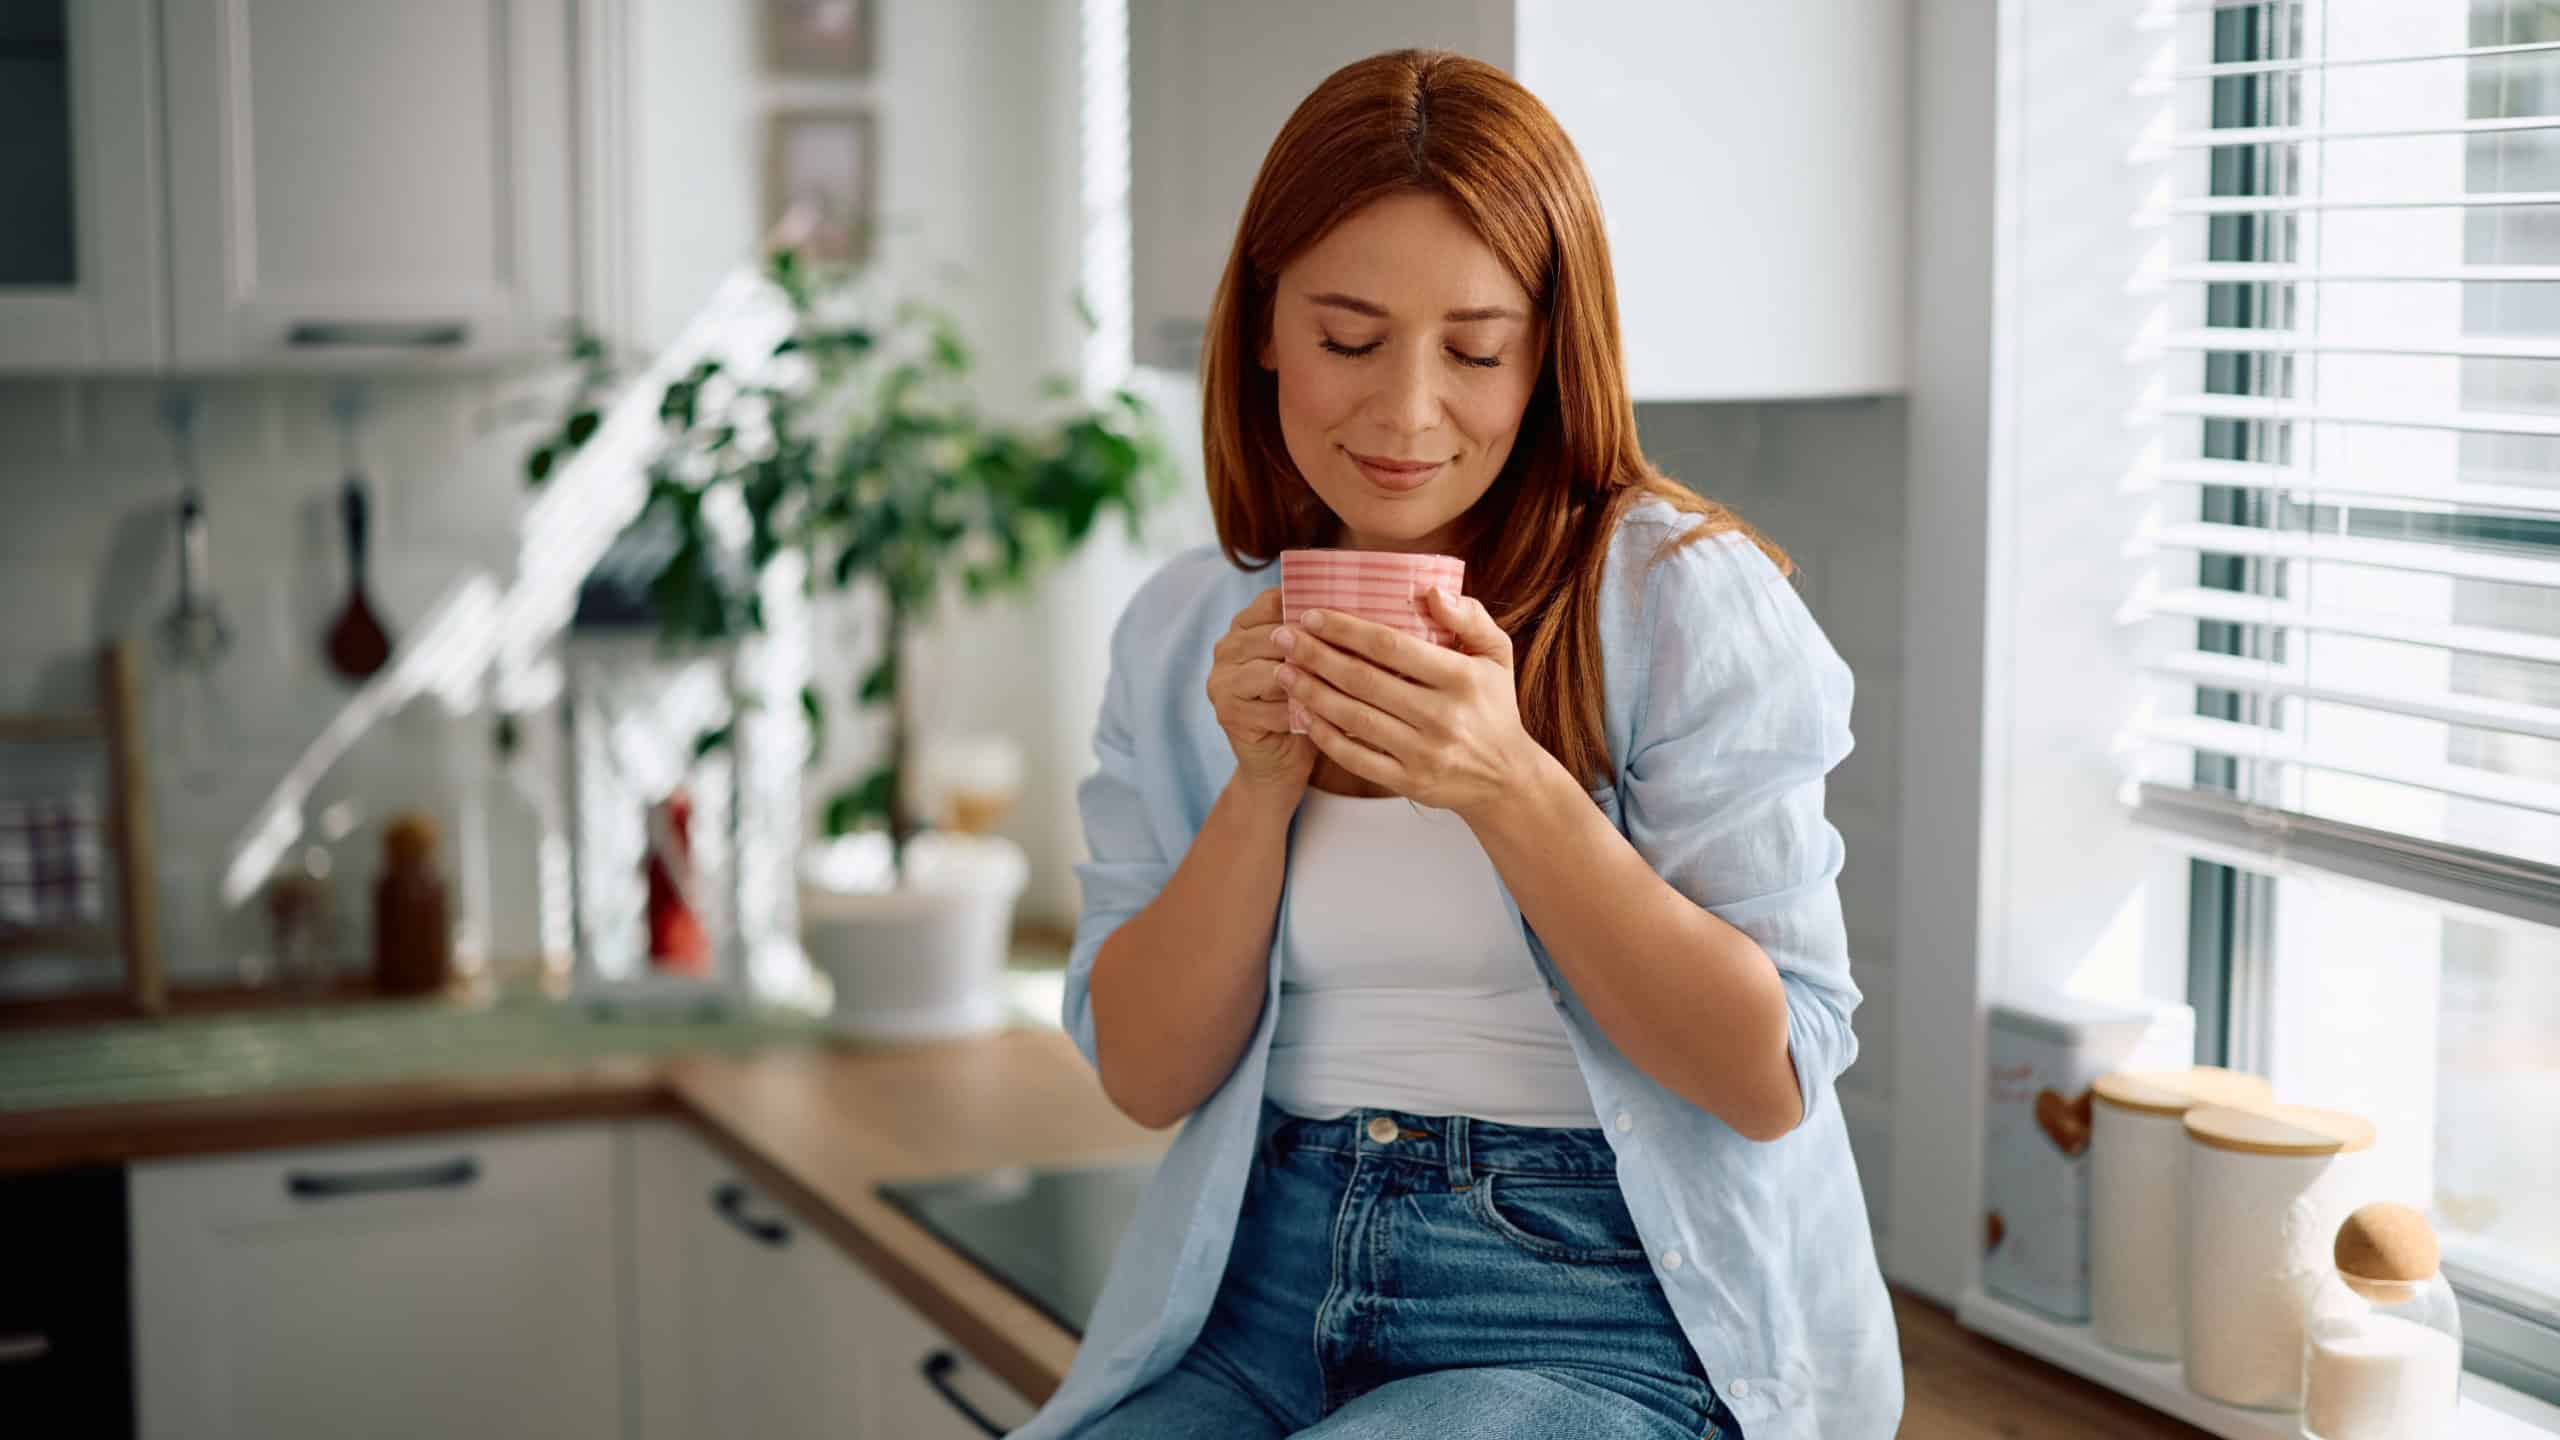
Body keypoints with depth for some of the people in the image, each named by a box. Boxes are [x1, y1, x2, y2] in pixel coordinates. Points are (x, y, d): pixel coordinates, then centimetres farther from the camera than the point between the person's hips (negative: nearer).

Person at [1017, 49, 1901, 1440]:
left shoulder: (1687, 596, -7)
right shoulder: (1183, 632, 6)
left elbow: (1773, 1078, -11)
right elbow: (1144, 1076, 3)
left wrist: (1510, 786, -22)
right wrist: (1261, 788, -11)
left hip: (1602, 1313, -3)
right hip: (1269, 1289, 4)